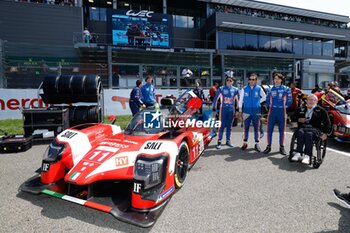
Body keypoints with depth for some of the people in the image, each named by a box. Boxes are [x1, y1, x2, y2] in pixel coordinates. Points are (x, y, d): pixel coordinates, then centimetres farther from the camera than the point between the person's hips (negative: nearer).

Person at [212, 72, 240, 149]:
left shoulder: (235, 90, 6)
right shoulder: (221, 89, -2)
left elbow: (238, 100, 13)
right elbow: (215, 99, -2)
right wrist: (214, 109, -5)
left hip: (231, 110, 3)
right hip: (223, 109, -3)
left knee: (229, 126, 10)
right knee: (222, 125, -6)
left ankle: (228, 141, 20)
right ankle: (219, 141, -2)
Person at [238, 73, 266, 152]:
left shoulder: (259, 88, 3)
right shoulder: (244, 89, 2)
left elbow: (264, 97, 17)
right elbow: (240, 100, 5)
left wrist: (258, 101, 6)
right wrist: (240, 110, 3)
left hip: (256, 111, 1)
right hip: (247, 111, 0)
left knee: (256, 128, 6)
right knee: (246, 128, 4)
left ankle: (257, 144, 15)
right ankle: (245, 143, 15)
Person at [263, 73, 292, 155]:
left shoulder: (286, 89, 1)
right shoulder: (271, 89, 6)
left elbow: (289, 100, 4)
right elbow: (267, 99, 16)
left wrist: (285, 106, -1)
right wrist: (270, 105, 4)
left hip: (281, 111, -1)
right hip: (272, 110, 1)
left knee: (282, 130, 6)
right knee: (269, 129, 0)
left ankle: (281, 147, 15)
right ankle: (268, 146, 8)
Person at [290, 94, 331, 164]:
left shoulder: (321, 110, 14)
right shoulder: (301, 109, 22)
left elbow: (327, 123, 12)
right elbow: (294, 116, 29)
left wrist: (325, 133, 1)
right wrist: (298, 119, 6)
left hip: (314, 128, -2)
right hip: (302, 127, 2)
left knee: (309, 134, -37)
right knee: (300, 133, -35)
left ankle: (307, 156, -42)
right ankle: (298, 153, -38)